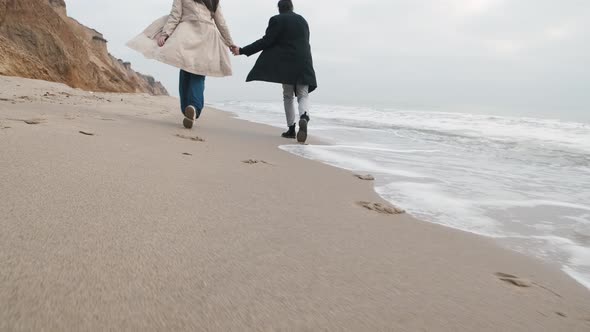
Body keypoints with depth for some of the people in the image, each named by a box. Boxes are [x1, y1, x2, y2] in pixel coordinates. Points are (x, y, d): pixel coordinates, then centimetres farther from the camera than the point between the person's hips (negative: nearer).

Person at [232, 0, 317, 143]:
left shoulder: (277, 20, -2)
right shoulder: (302, 20, 15)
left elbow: (266, 41, -9)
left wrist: (242, 51, -8)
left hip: (286, 64, -3)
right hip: (304, 64, 3)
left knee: (288, 96, 12)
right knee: (303, 95, 4)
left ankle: (291, 128, 12)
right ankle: (304, 117, -27)